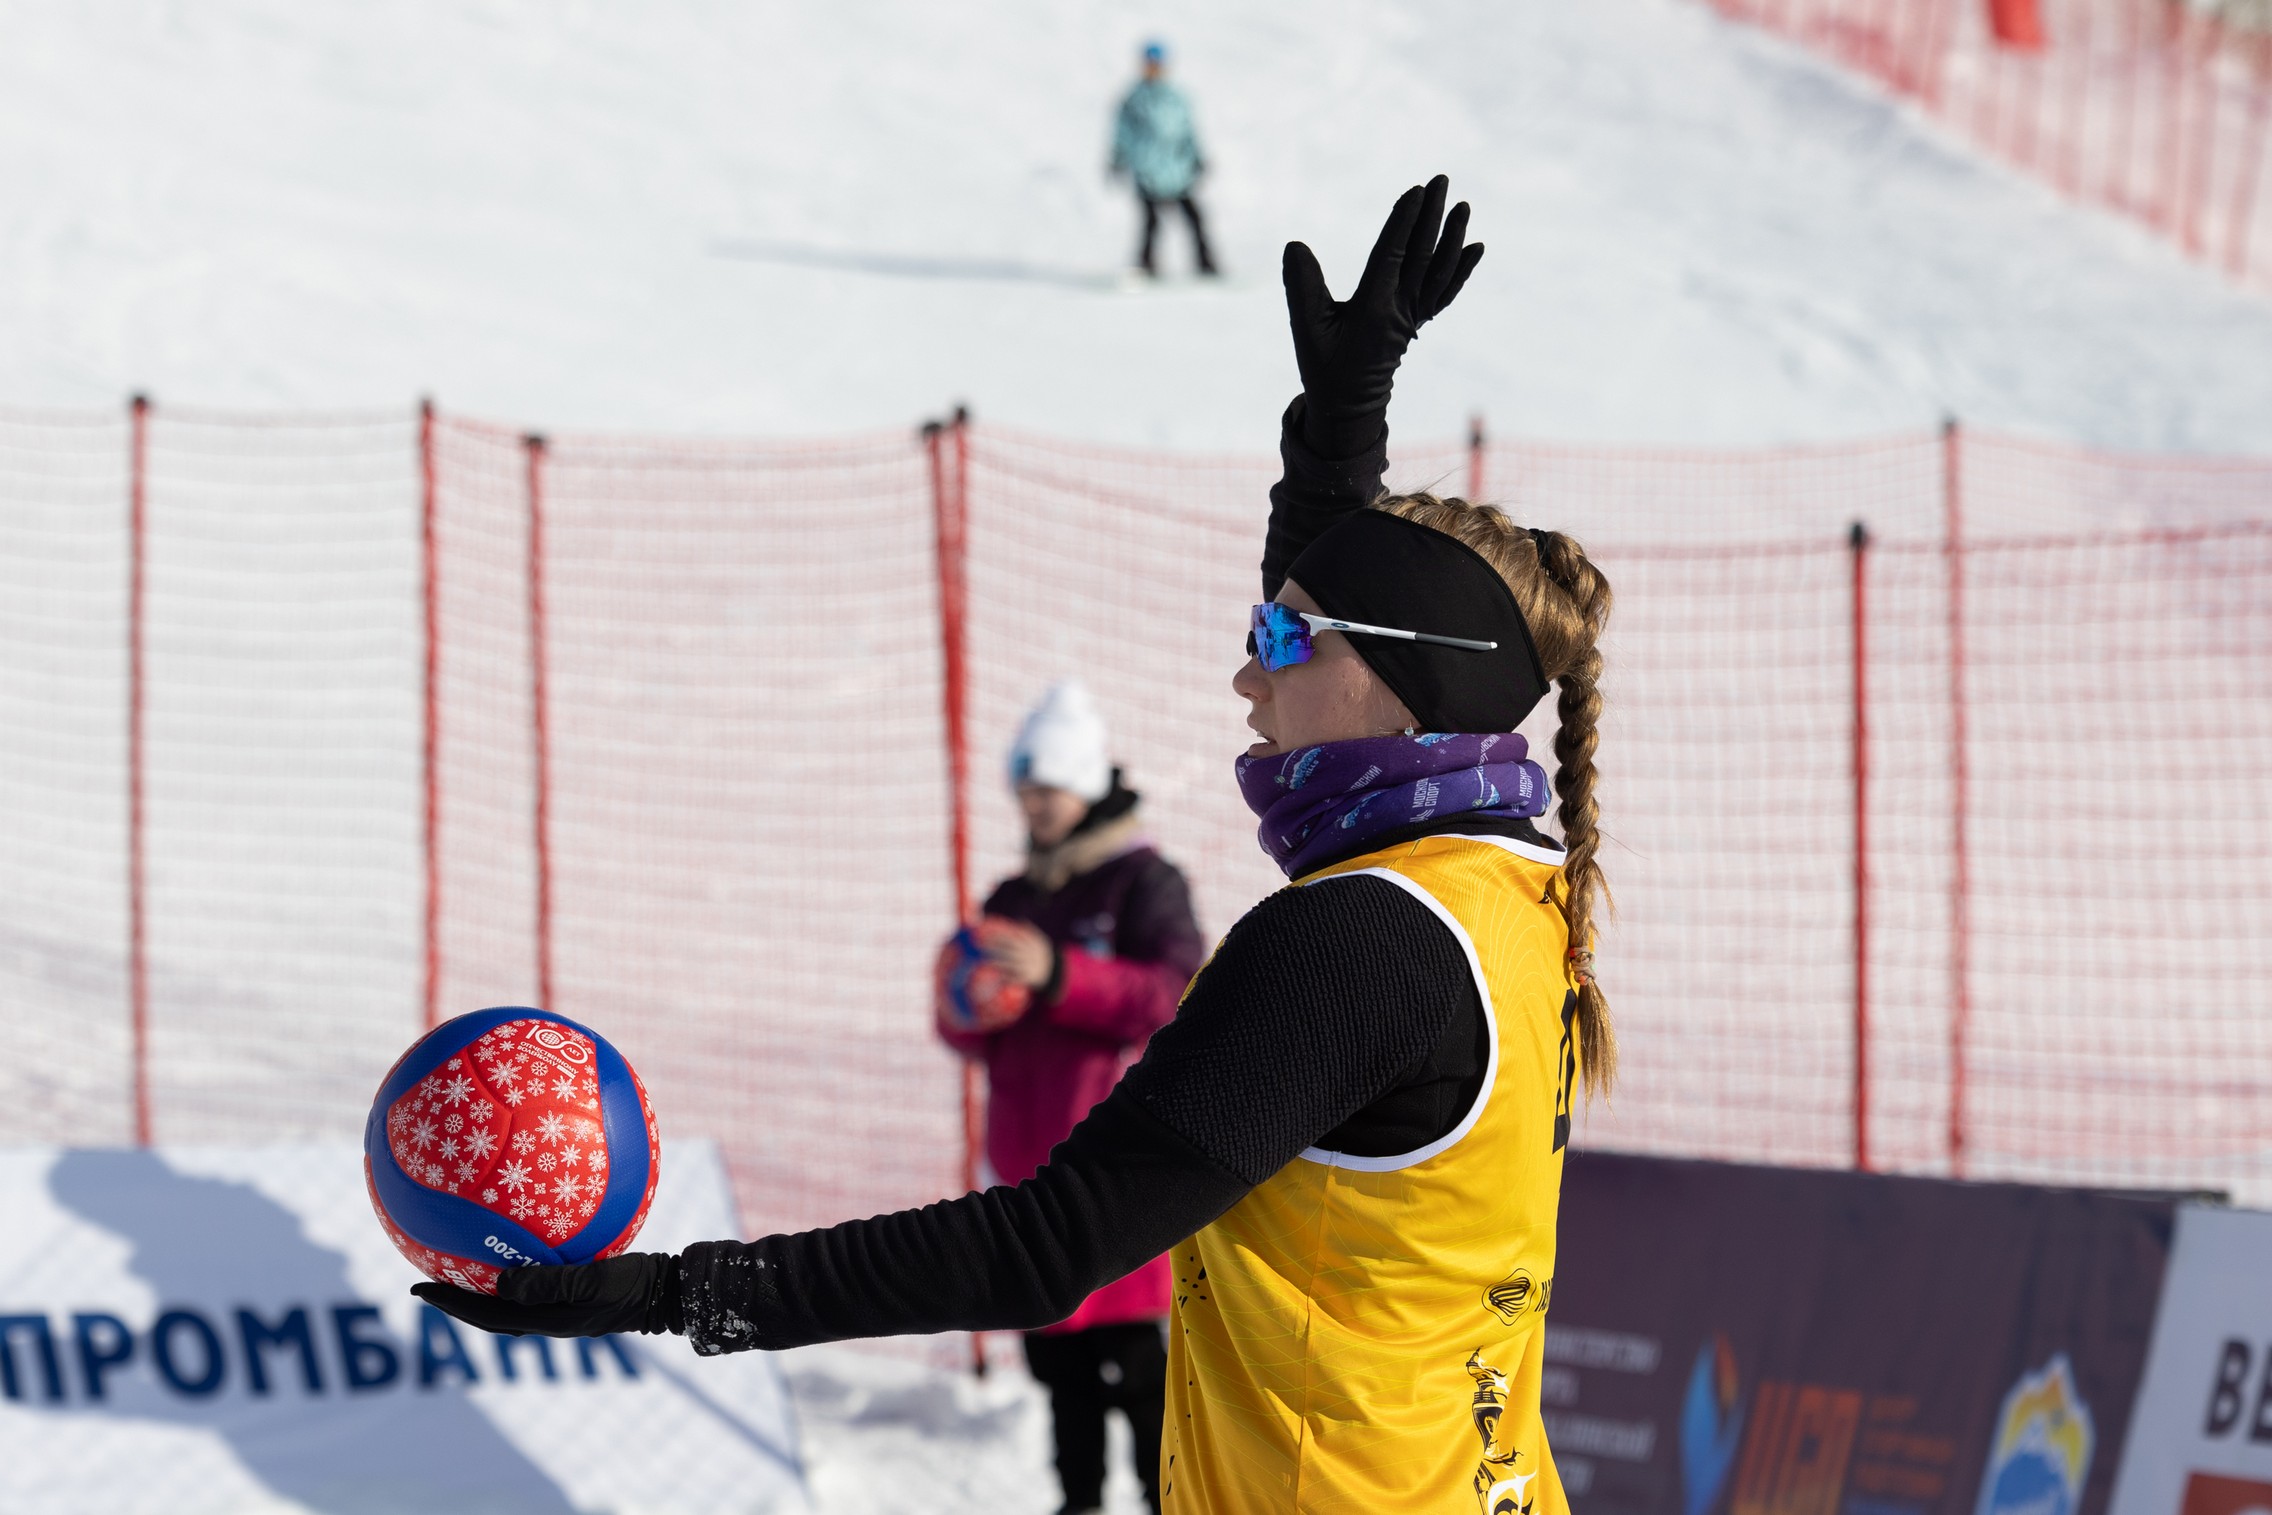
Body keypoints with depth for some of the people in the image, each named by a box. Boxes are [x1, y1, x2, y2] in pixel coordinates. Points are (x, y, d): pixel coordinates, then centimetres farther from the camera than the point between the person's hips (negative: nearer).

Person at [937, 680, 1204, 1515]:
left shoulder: (1141, 882, -3)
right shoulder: (1014, 900, 18)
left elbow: (1177, 993, -17)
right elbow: (973, 1037, 19)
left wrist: (1059, 976, -28)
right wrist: (966, 1011, -6)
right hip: (1031, 1157, 7)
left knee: (1130, 1350, -10)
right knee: (1054, 1346, 10)